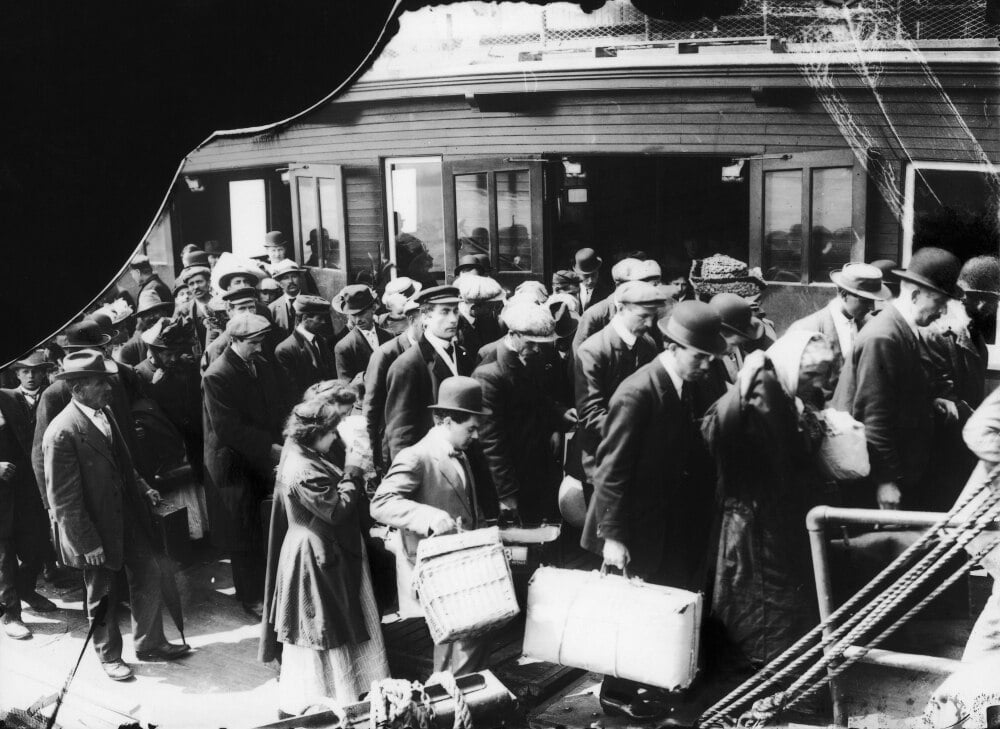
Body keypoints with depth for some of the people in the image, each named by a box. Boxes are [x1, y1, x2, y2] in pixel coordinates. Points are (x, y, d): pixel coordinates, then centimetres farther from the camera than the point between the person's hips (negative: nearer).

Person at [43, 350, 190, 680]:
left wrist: (142, 488, 5)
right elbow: (63, 500, -21)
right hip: (97, 531, -7)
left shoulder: (106, 412, 0)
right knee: (103, 596, 12)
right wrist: (88, 544, -19)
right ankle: (109, 656, 33)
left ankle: (150, 643, 33)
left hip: (129, 516, 7)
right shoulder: (62, 433, -24)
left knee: (149, 576, 14)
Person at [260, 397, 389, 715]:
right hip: (316, 557, -10)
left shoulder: (304, 456, 5)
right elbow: (337, 509, -24)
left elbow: (332, 496, 12)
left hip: (318, 551, 10)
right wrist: (353, 471, -16)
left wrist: (348, 474, 0)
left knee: (316, 626, 19)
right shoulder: (303, 471, -27)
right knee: (321, 627, 2)